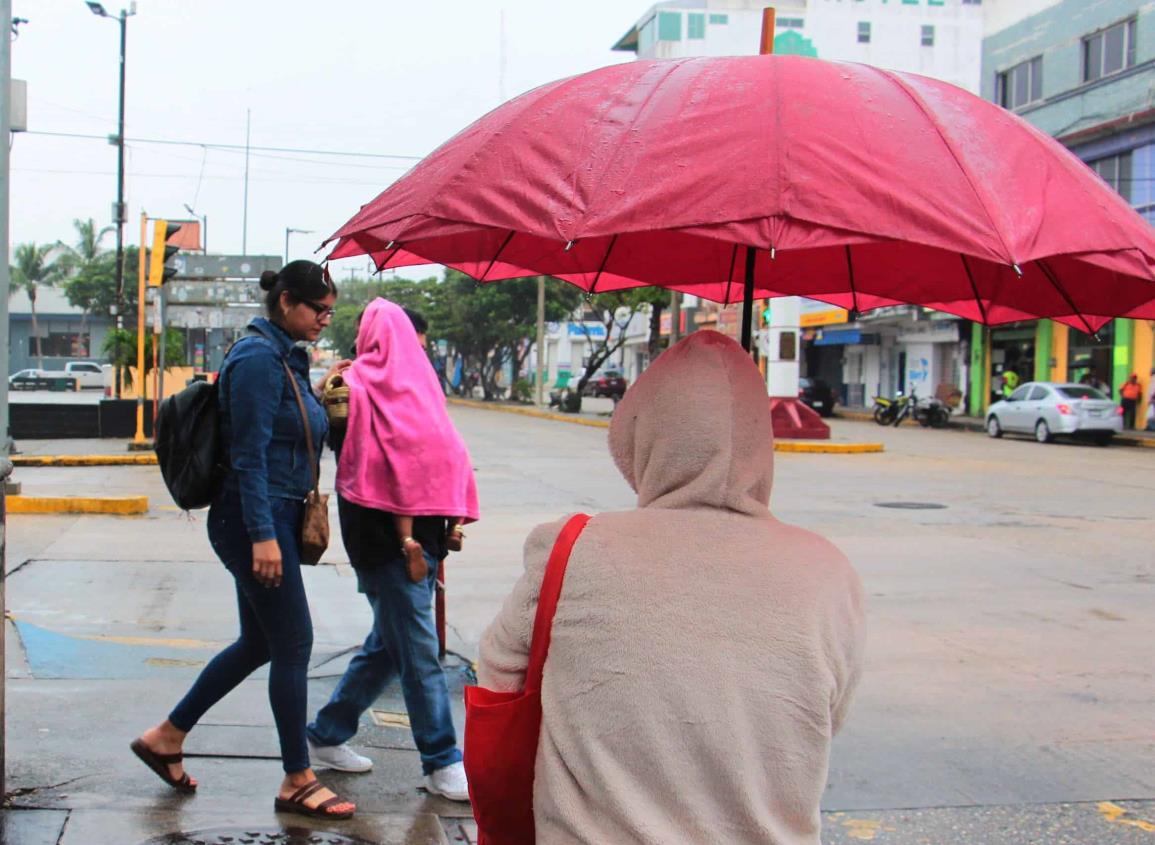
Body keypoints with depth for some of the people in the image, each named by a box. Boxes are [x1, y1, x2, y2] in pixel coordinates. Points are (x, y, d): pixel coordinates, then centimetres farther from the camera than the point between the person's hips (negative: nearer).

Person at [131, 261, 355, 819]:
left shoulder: (285, 356, 14)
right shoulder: (259, 358, -15)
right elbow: (250, 454, -21)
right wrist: (263, 535, -23)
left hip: (273, 517, 10)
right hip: (256, 520, -10)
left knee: (260, 643, 16)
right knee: (293, 644, -3)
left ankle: (166, 736, 28)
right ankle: (297, 782, 9)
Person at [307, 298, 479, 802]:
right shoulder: (359, 384, -7)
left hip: (418, 530, 8)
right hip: (386, 531, -8)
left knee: (390, 641, 16)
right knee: (418, 648, -4)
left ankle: (326, 735, 27)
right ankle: (442, 764, 3)